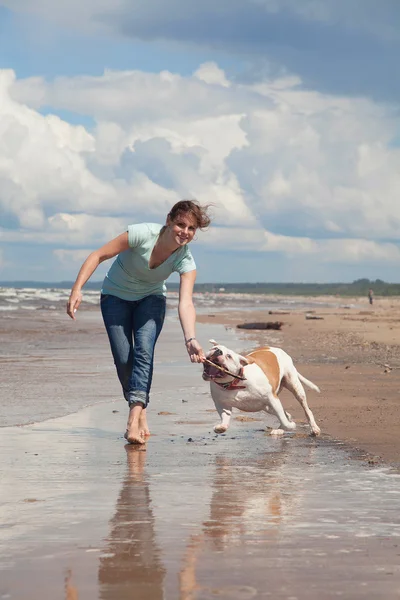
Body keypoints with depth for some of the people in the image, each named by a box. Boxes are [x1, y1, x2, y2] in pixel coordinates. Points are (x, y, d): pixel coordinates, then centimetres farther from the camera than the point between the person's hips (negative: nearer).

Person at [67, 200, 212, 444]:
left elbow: (186, 303, -34)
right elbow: (99, 255, -22)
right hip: (117, 296, -1)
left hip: (151, 298, 1)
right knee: (123, 359, -11)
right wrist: (77, 289, -30)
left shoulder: (185, 260, -23)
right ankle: (141, 411, 11)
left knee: (144, 350, -23)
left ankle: (135, 418, -31)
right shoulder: (143, 234, -30)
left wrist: (191, 340, -50)